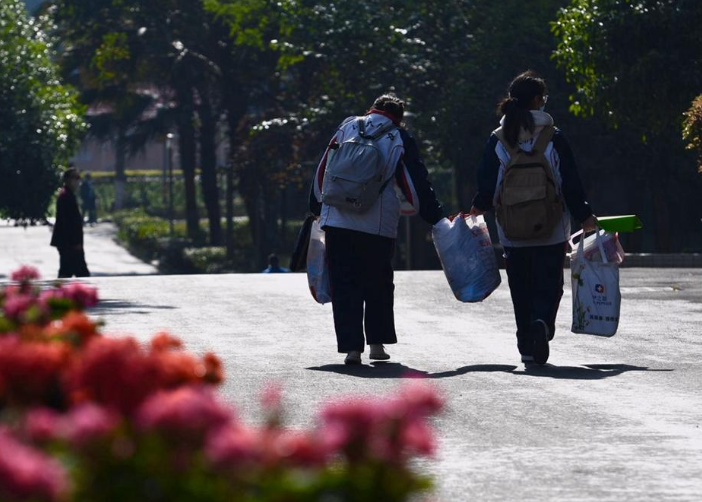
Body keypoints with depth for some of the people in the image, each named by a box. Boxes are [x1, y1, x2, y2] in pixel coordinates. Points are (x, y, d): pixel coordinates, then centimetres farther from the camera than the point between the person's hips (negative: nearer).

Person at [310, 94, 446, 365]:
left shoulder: (346, 128, 12)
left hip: (337, 220, 1)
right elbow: (417, 183, 4)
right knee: (378, 284, 15)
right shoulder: (400, 139, 6)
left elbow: (322, 173, 15)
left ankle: (351, 346, -4)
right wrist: (436, 217, 10)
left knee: (344, 284, 3)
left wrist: (316, 209, 24)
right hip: (379, 225, -1)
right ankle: (377, 342, 18)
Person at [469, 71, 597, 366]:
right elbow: (569, 182, -5)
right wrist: (584, 217, 5)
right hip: (550, 231, -2)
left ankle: (528, 349, 9)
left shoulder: (498, 140, -1)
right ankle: (542, 323, -26)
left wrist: (479, 207, 20)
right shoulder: (553, 138, -6)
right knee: (549, 284, 3)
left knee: (521, 289, 10)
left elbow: (487, 184, 1)